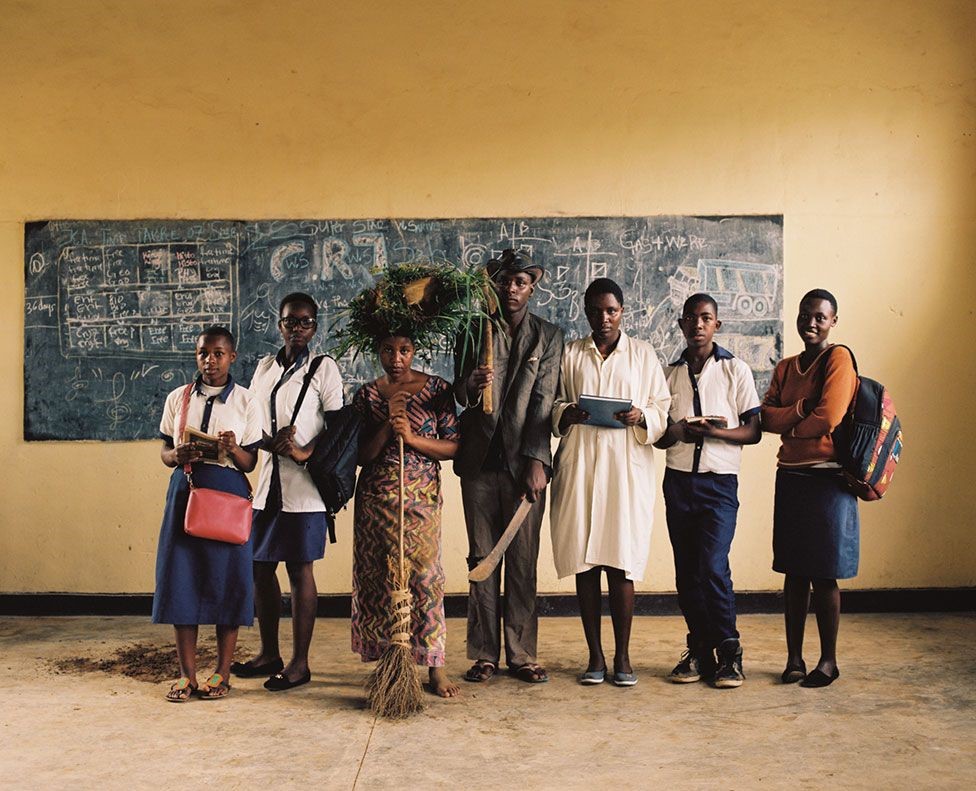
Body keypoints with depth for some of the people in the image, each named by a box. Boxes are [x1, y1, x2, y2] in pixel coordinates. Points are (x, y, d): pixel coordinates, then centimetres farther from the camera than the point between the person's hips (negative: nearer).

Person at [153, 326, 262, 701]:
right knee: (182, 578, 2)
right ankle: (186, 674, 12)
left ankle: (222, 673, 13)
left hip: (228, 492, -2)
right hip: (185, 489, 2)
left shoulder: (246, 403, 2)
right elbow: (164, 452, 12)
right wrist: (178, 455, -10)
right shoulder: (178, 398, 9)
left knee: (226, 579, 1)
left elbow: (250, 463, 2)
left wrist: (233, 449, -19)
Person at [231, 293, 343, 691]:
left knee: (300, 570, -1)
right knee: (260, 567, 11)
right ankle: (269, 654, 26)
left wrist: (305, 453, -21)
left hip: (303, 484, -6)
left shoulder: (323, 368, -2)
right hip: (266, 482, 6)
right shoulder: (265, 367, 13)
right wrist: (271, 443, -9)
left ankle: (299, 663, 8)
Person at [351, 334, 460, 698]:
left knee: (425, 575, -5)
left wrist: (412, 437, -16)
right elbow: (362, 455, 0)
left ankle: (435, 667, 2)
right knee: (380, 576, 1)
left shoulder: (437, 389, 1)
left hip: (421, 496, -2)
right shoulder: (366, 395, 5)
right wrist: (388, 424, -14)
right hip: (376, 499, 2)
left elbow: (453, 446, -3)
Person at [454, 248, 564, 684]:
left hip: (523, 460, -1)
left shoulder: (548, 335, 5)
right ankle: (484, 654, 13)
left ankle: (522, 655, 10)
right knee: (482, 558, 6)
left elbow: (544, 400, -4)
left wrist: (537, 460, -12)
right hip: (479, 457, 1)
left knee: (523, 560, 2)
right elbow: (459, 393, 4)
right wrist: (471, 385, -21)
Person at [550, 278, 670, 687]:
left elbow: (663, 407, 8)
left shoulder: (643, 353, 10)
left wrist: (641, 417, -12)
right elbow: (552, 404, 12)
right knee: (584, 563, 2)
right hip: (579, 464, 1)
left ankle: (622, 656, 9)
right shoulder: (569, 354, 12)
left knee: (621, 563, -3)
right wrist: (566, 414, -10)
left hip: (627, 465, -1)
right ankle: (595, 656, 13)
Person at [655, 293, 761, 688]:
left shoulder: (735, 370, 3)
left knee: (713, 567, -13)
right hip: (678, 480, 4)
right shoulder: (670, 373, 13)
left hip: (719, 481, -4)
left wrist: (715, 431, -18)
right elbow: (659, 436, 14)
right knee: (686, 571, 5)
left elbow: (752, 431, -1)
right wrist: (675, 432, -9)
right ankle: (699, 651, 15)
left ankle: (728, 654, 1)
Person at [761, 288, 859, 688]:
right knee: (794, 572, 8)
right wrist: (802, 409, -13)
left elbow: (829, 418, -16)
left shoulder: (838, 359, -5)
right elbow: (766, 417, 3)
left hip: (826, 478, -6)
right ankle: (794, 658, 15)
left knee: (823, 575, -1)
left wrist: (789, 426, -1)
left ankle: (828, 661, 11)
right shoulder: (786, 367, 15)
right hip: (790, 476, 6)